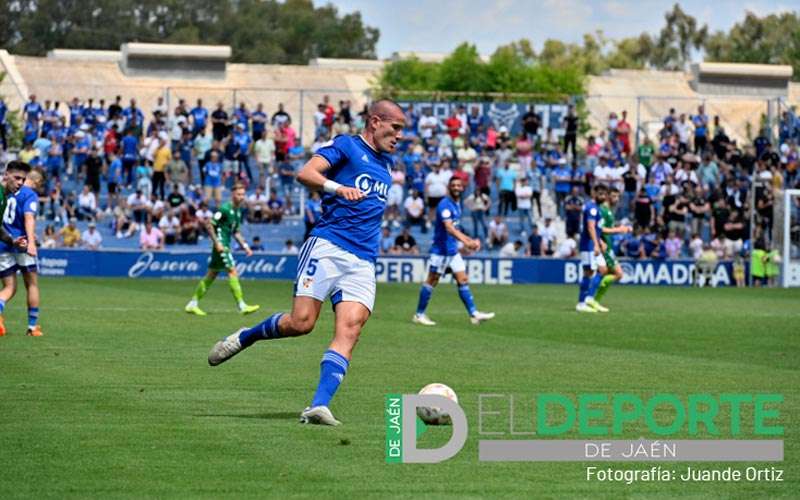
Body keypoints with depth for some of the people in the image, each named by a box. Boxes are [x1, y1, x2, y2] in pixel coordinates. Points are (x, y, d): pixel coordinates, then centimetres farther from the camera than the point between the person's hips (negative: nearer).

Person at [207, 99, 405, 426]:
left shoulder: (386, 166, 24)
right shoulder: (347, 146, 3)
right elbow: (305, 173, -13)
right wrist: (337, 187, -29)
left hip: (363, 262, 6)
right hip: (327, 246, -6)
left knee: (350, 328, -15)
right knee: (301, 322, -14)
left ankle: (319, 406, -23)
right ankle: (243, 338, 14)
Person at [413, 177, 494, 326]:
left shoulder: (457, 205, 13)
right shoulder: (445, 205, -16)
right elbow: (449, 228, -30)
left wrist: (470, 241, 17)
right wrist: (465, 241, -41)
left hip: (453, 251, 8)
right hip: (440, 250, -8)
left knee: (463, 280, 2)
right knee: (432, 281, -1)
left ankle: (474, 314, -1)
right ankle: (419, 315, 7)